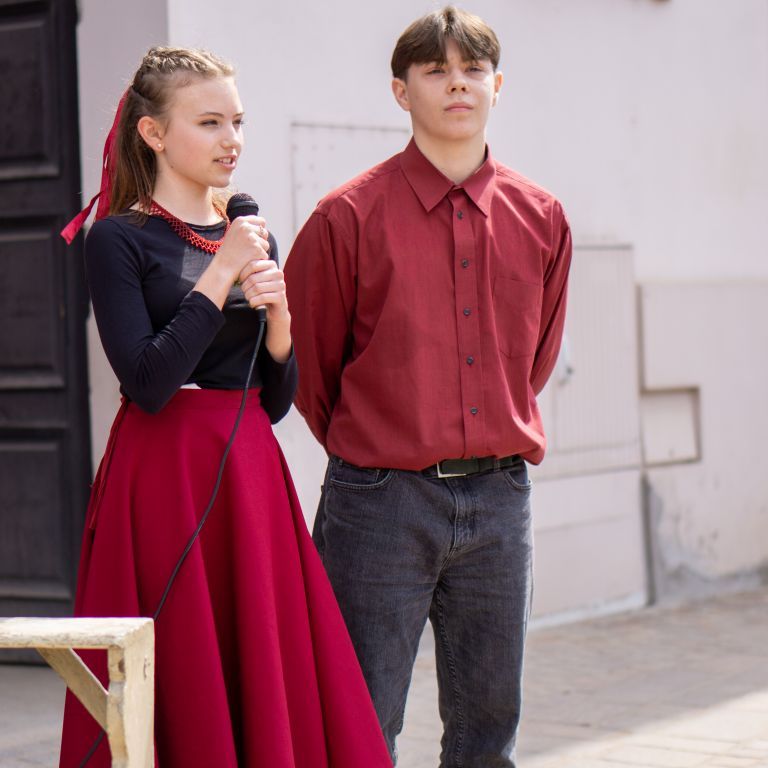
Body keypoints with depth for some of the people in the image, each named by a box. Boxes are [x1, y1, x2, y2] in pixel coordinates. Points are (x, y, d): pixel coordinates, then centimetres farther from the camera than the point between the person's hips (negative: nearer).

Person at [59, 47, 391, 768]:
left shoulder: (252, 237, 13)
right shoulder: (117, 239, -4)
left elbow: (276, 400, 14)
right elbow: (148, 383, -16)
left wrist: (277, 312, -3)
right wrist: (222, 273, -13)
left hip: (254, 478, 6)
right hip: (163, 482, -5)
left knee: (272, 690, 4)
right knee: (179, 696, -2)